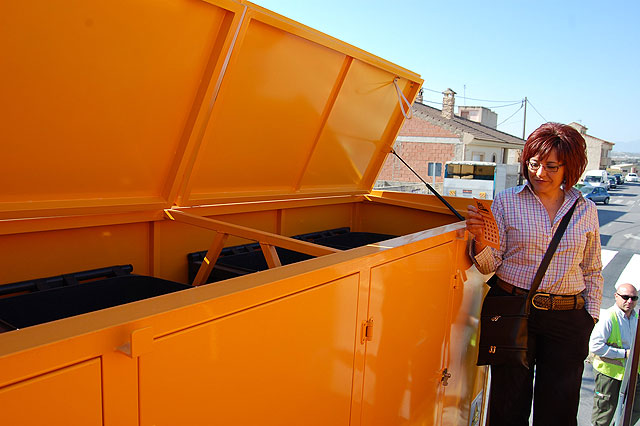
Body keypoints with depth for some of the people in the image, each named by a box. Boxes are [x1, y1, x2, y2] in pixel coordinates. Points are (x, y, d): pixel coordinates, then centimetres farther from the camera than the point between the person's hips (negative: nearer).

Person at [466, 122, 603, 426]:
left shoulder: (586, 211, 6)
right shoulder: (507, 201, -1)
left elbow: (592, 271, 15)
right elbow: (489, 265, -3)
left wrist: (590, 316, 8)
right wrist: (480, 239, -22)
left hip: (568, 319, 2)